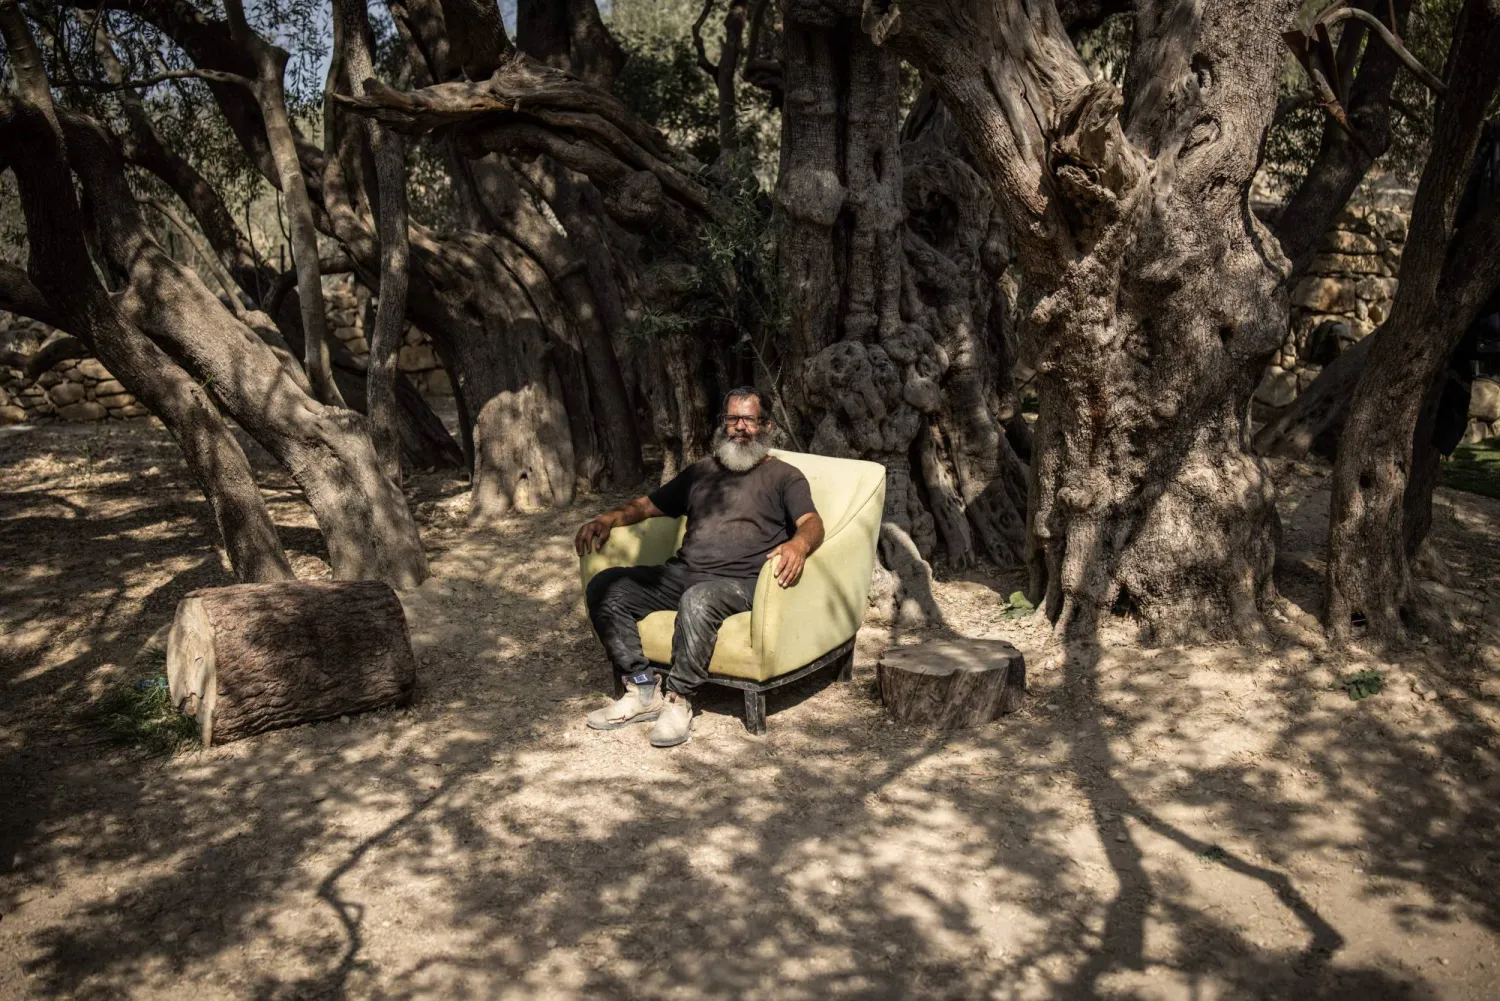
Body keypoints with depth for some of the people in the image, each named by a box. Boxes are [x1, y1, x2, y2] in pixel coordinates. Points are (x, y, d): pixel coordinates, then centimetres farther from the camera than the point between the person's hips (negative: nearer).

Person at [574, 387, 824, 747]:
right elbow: (649, 504, 27)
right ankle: (643, 690, -13)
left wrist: (798, 544, -31)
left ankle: (678, 700, -23)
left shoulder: (784, 476, 10)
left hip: (738, 583, -6)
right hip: (681, 573, 6)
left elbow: (812, 523, -6)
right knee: (604, 587, -13)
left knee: (698, 600, -39)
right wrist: (609, 518, 7)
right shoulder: (701, 471, 26)